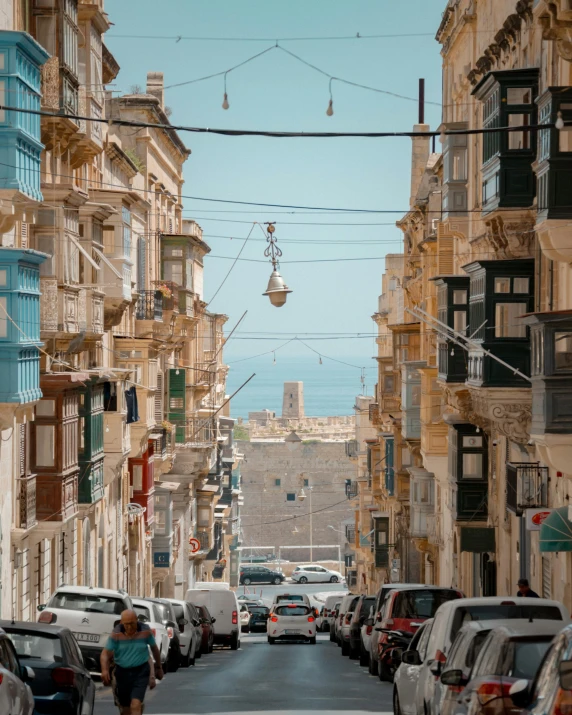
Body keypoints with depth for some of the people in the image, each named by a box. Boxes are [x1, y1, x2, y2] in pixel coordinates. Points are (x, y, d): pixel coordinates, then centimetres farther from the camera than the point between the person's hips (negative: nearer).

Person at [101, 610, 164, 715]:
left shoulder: (145, 631, -8)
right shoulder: (116, 634, -11)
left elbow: (154, 649, 8)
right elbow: (105, 653, -15)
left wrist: (158, 667, 17)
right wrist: (104, 670, -32)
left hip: (141, 672, -2)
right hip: (122, 672, 2)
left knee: (136, 705, -18)